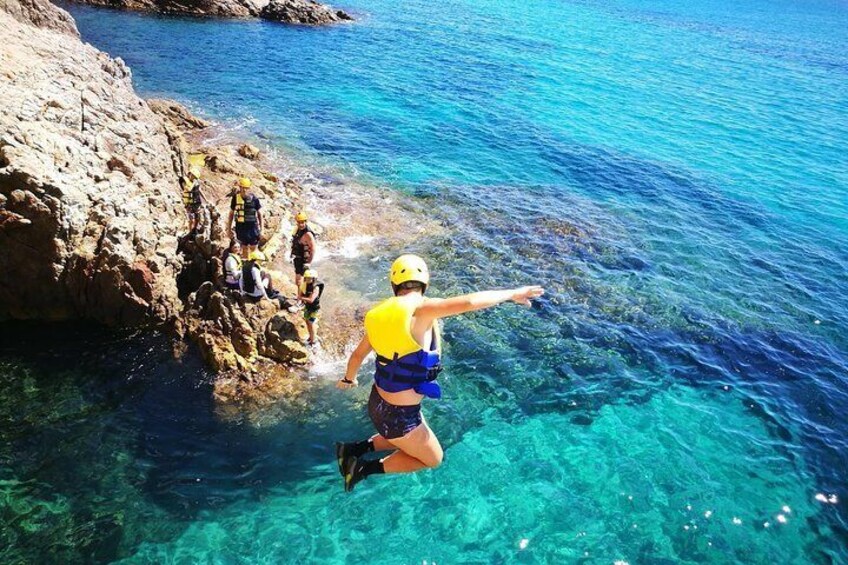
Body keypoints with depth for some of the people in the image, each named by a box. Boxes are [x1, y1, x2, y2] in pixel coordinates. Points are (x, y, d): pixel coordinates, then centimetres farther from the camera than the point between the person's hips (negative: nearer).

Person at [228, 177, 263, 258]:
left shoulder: (254, 198, -9)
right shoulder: (236, 197, -5)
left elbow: (259, 214, 1)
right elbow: (231, 213, 6)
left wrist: (261, 229, 1)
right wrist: (229, 228, 7)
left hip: (253, 226, -1)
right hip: (241, 226, 1)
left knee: (253, 249, 7)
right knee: (244, 248, 12)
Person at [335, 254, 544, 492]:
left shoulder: (381, 314, 1)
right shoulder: (420, 308, -21)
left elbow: (357, 355, 15)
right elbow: (470, 302, -32)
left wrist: (349, 379, 35)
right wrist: (512, 294, -17)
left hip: (378, 400, 8)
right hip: (399, 415, -8)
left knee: (412, 441, 33)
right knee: (433, 459, 18)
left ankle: (357, 448, 23)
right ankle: (367, 467, 8)